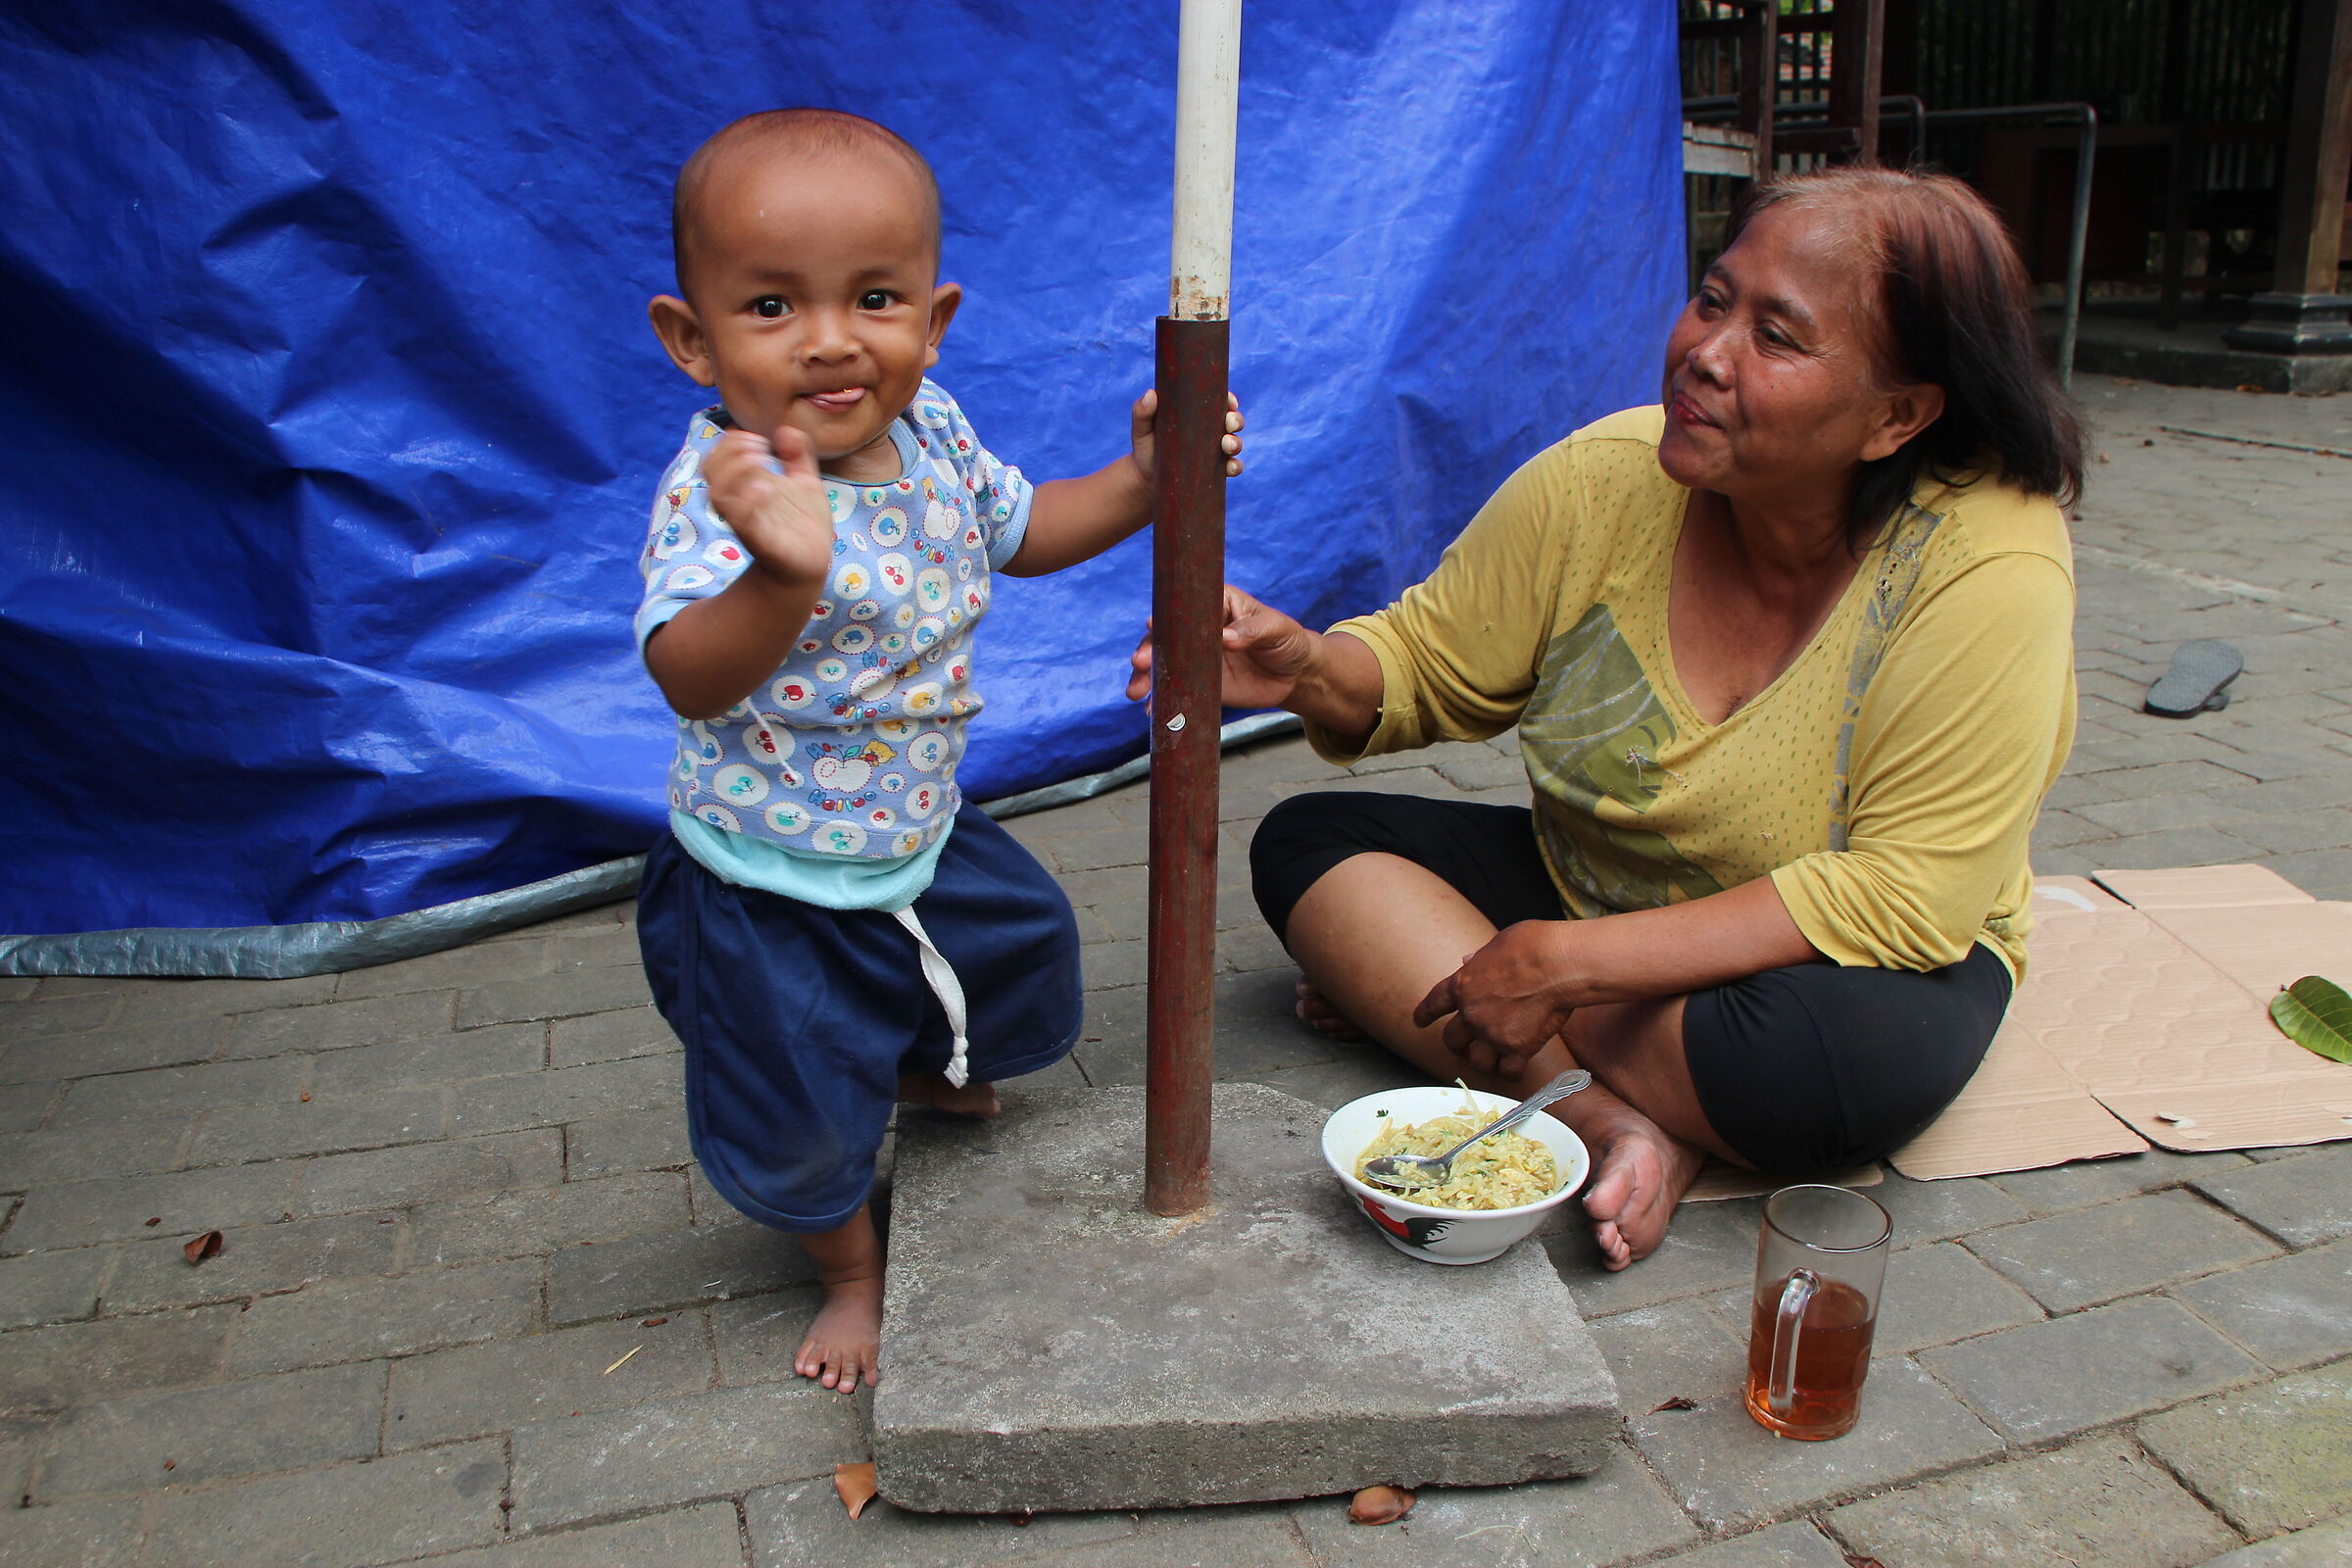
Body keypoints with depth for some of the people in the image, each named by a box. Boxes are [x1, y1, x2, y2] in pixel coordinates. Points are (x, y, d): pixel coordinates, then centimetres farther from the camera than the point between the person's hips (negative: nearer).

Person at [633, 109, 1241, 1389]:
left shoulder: (930, 433, -10)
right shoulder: (724, 489, -32)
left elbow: (1017, 529, 11)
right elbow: (690, 678, -48)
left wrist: (1139, 481, -5)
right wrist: (782, 572, -68)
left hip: (919, 837, 6)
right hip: (768, 891, -6)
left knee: (1026, 971, 26)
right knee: (797, 1128, 10)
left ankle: (921, 1070, 59)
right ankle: (852, 1263, 43)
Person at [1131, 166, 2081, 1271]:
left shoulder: (1991, 569, -25)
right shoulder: (1603, 479, -14)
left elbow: (1908, 898, -28)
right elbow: (1429, 664, -1)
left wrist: (1569, 966, -30)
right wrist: (1312, 672, -25)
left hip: (1818, 959, -4)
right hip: (1584, 885, 5)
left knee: (1856, 1045, -38)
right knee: (1305, 845, -13)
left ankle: (1407, 987, -19)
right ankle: (1620, 1127, -26)